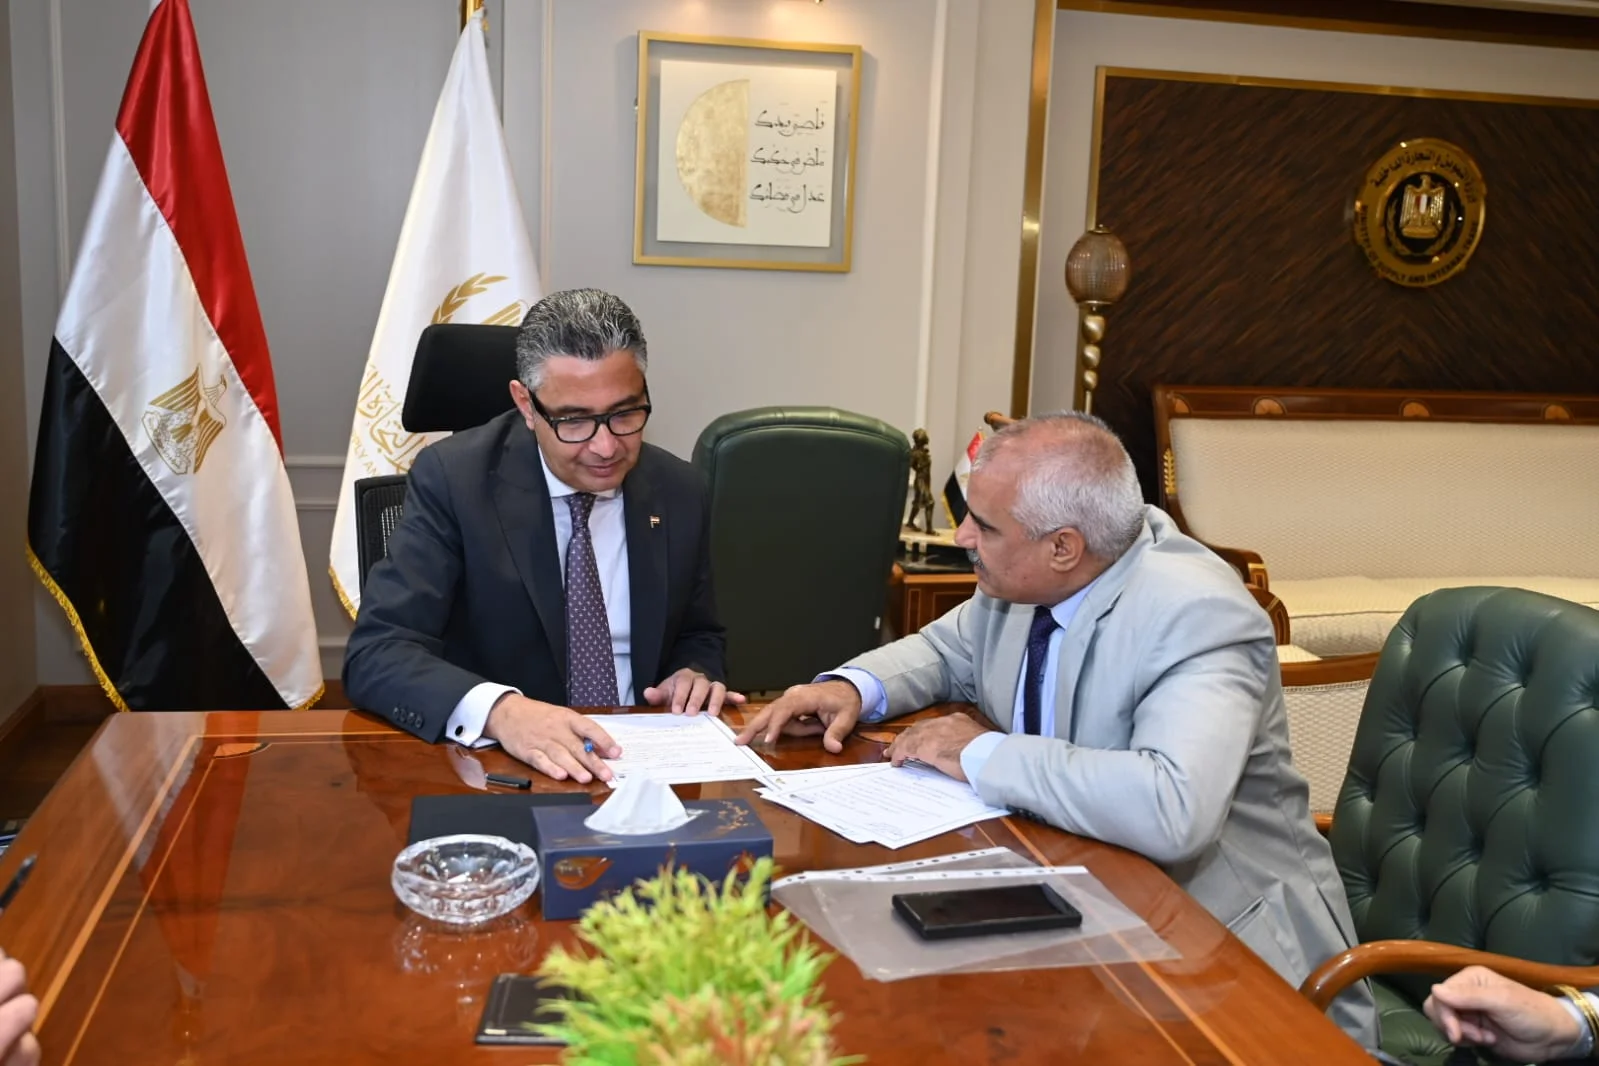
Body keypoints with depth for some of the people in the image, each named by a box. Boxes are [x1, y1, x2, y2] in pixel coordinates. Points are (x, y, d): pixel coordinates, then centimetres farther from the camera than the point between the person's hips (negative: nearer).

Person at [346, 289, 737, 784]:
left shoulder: (679, 493, 0)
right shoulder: (454, 479, -11)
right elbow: (375, 653, -18)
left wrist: (694, 675, -8)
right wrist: (500, 710, -35)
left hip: (643, 761, 3)